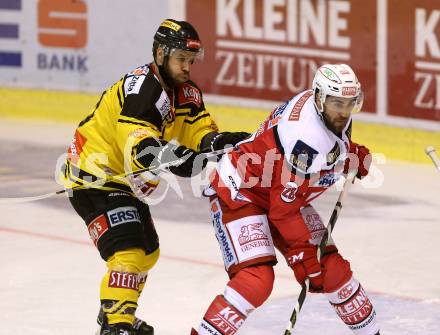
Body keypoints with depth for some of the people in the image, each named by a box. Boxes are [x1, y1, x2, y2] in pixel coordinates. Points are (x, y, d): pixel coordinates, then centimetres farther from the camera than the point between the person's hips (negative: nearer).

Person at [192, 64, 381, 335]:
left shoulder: (333, 111, -6)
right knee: (257, 279, -25)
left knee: (331, 267, 5)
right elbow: (284, 207, -28)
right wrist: (303, 254, -23)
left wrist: (353, 155, 5)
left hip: (283, 193, 9)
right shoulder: (305, 136, -33)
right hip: (238, 191, -9)